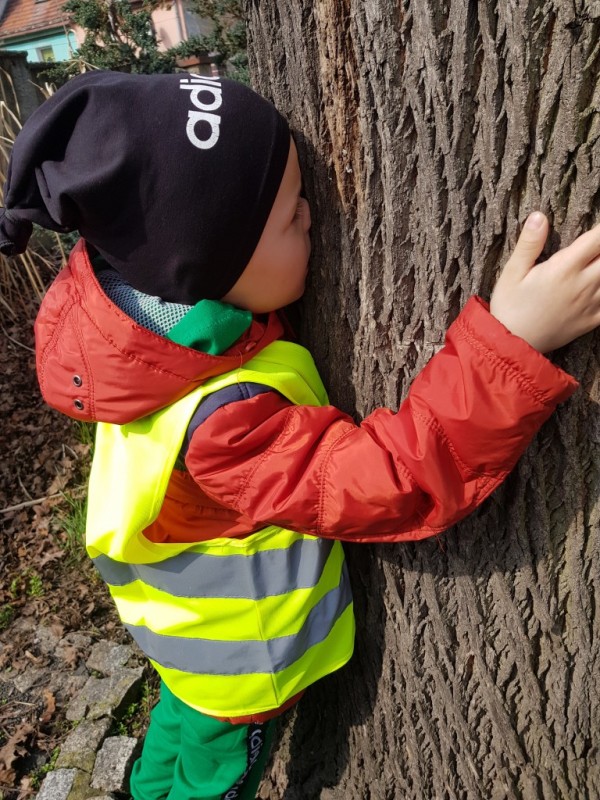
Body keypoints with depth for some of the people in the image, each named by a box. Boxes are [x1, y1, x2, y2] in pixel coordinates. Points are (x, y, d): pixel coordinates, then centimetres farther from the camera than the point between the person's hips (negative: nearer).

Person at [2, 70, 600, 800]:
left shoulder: (130, 286, -23)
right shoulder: (223, 419, -45)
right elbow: (387, 483, -43)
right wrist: (512, 345, -52)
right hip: (237, 659, -7)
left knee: (179, 717, 38)